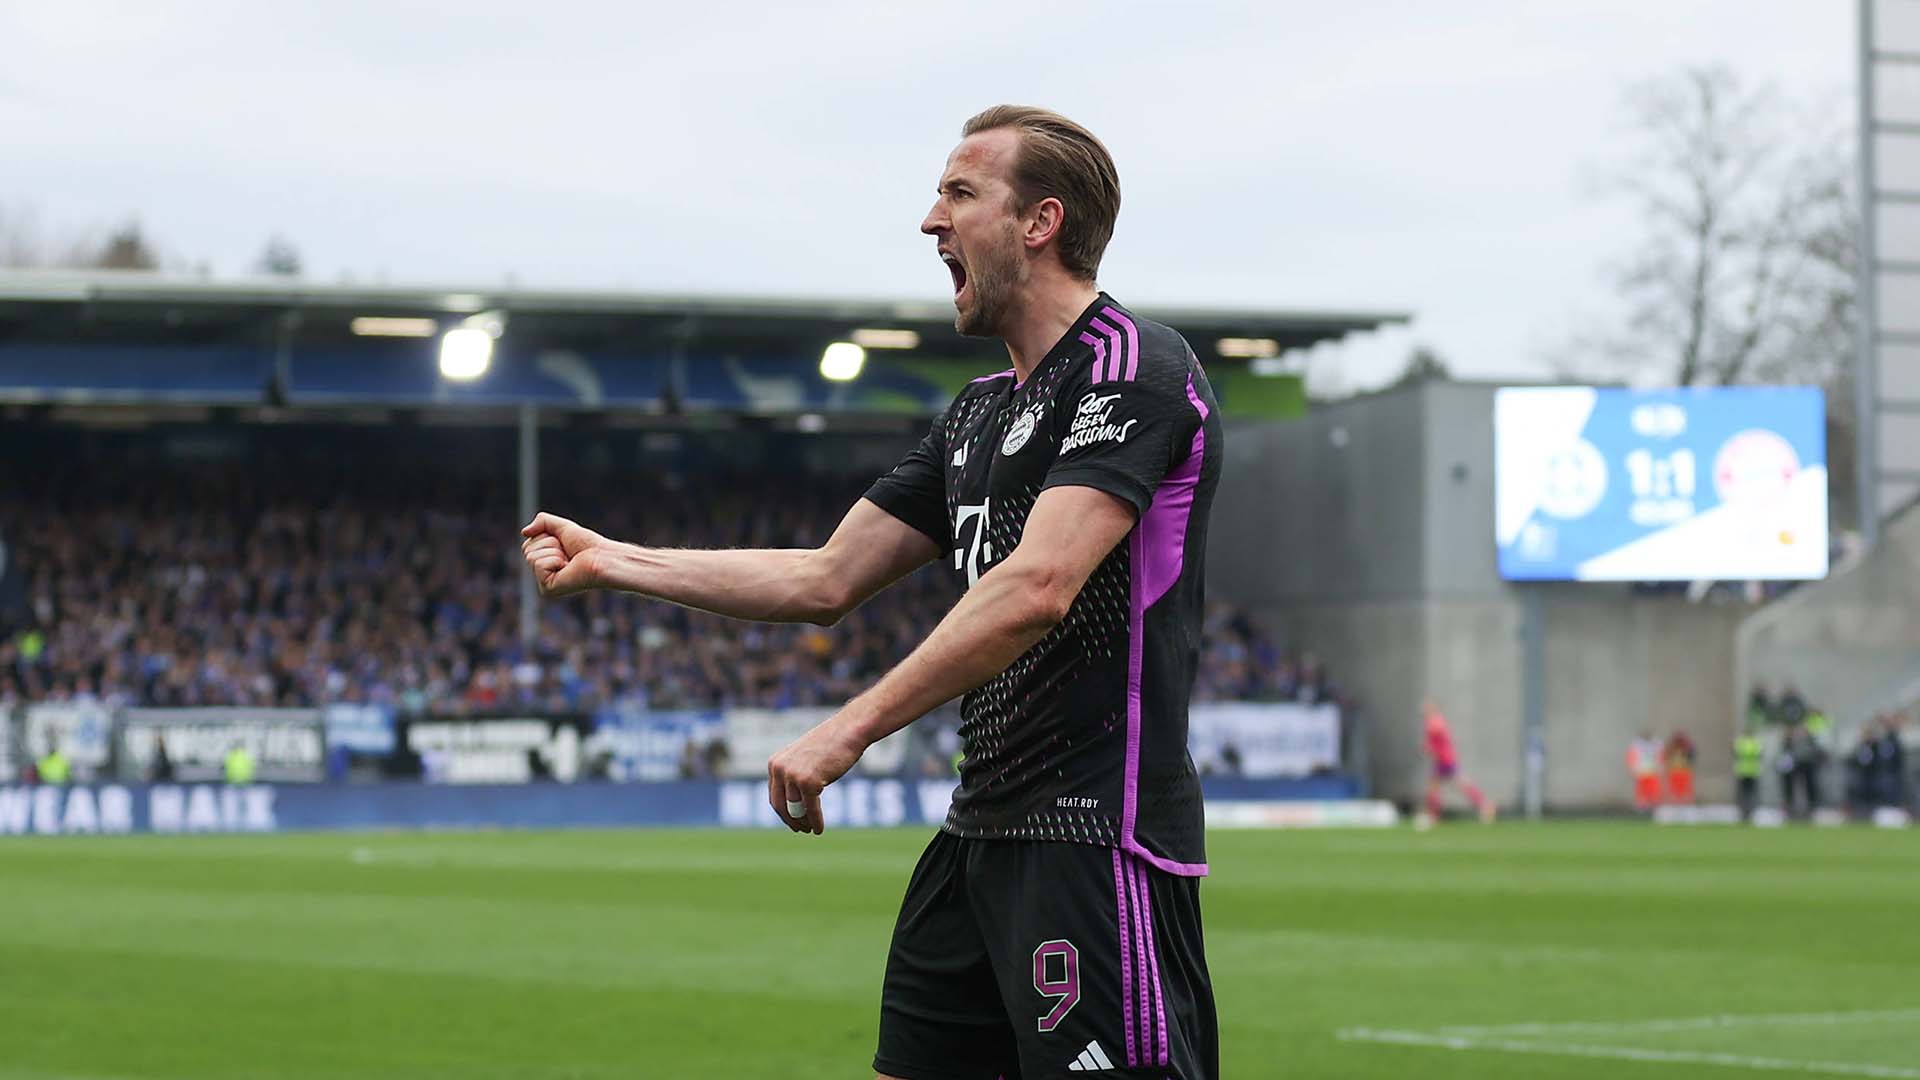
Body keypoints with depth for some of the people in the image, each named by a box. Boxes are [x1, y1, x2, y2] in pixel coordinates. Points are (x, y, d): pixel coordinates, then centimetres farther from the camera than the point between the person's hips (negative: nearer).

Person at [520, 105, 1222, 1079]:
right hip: (984, 832, 9)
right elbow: (829, 580, 22)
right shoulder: (983, 411, 19)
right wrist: (609, 561, 22)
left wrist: (853, 728, -22)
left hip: (1098, 842, -9)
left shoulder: (1134, 369, -11)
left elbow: (1037, 588, -22)